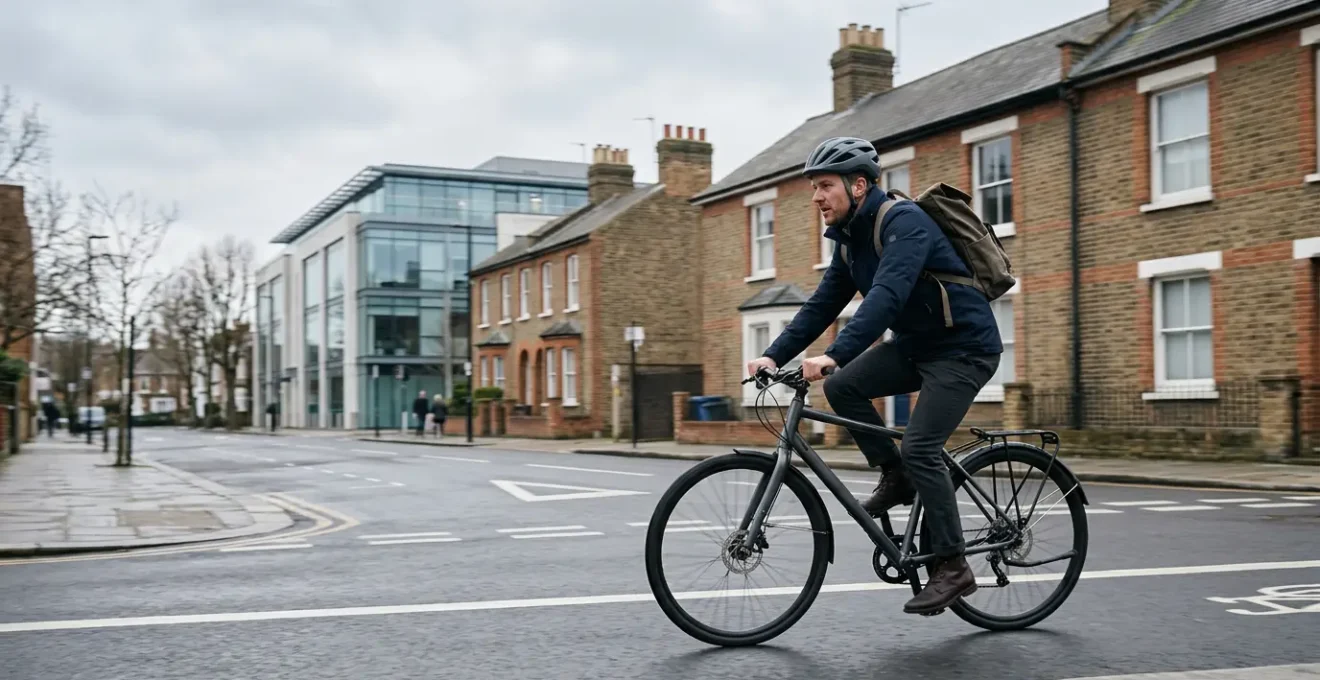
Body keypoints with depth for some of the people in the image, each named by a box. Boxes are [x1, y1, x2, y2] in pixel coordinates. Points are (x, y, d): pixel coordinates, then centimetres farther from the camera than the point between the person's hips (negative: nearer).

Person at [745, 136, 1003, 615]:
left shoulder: (903, 222, -22)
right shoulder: (851, 239, 6)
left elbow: (886, 296, -36)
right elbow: (822, 304, 5)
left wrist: (833, 356, -45)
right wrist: (774, 355, -7)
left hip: (964, 347, -8)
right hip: (916, 343, 9)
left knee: (919, 447, -18)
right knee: (842, 387, -10)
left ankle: (953, 569, -6)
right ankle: (896, 477, 7)